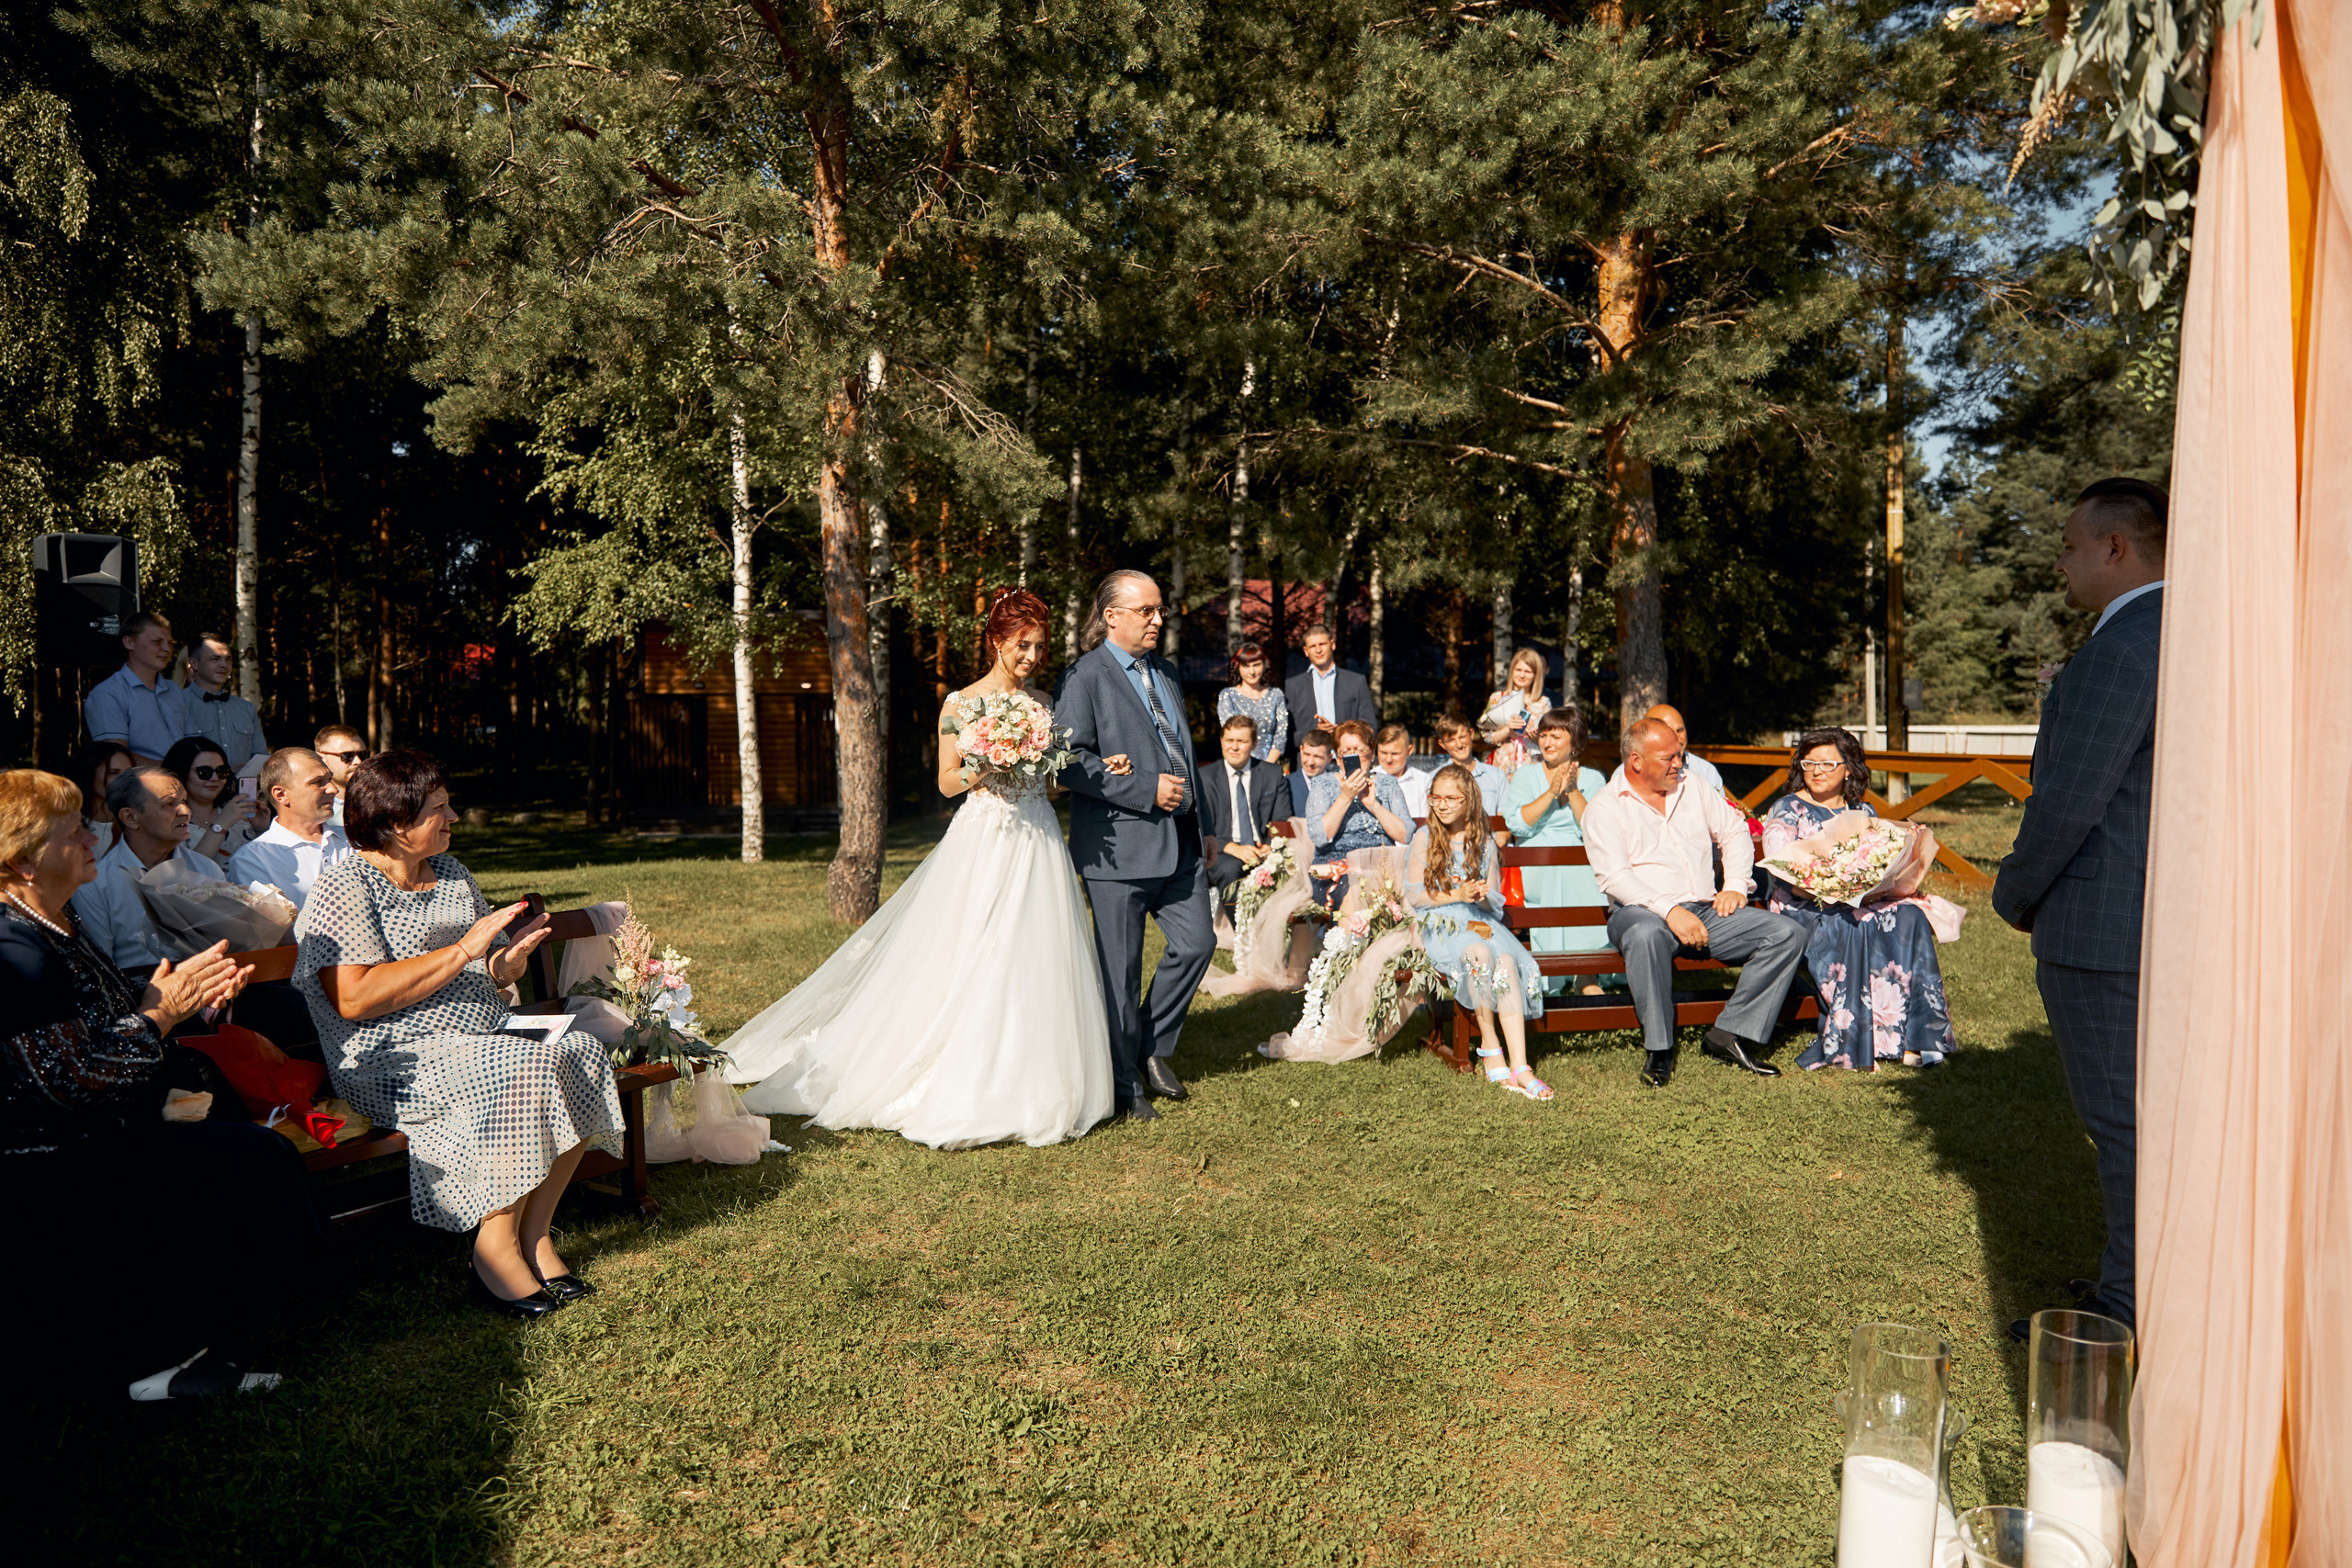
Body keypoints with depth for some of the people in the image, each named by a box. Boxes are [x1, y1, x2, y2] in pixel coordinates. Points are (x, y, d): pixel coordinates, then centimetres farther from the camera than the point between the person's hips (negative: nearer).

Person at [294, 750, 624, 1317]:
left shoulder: (450, 872, 17)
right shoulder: (345, 886, -6)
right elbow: (354, 998, -20)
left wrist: (509, 960, -3)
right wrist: (463, 950, -19)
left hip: (483, 1036, 7)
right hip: (393, 1059, -7)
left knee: (582, 1049, -19)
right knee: (522, 1071, -32)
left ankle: (534, 1232, -11)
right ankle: (496, 1252, -20)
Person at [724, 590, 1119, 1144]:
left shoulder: (1042, 702, 11)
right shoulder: (961, 705, -3)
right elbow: (947, 784, -1)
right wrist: (982, 767, -20)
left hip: (1039, 844, 5)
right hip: (984, 843, -5)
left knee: (1036, 962, 4)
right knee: (970, 963, -6)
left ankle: (1031, 1087, 14)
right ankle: (963, 1092, 4)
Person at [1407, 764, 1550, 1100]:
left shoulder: (1483, 841, 15)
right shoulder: (1424, 836, 8)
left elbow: (1495, 898, 14)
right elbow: (1414, 895, 2)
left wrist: (1482, 895, -10)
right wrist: (1456, 895, -12)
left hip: (1481, 920, 3)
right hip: (1439, 923, -2)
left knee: (1508, 960, -31)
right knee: (1479, 953, -36)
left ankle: (1519, 1066, -36)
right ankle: (1489, 1044, -20)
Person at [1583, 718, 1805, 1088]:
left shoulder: (1695, 791, 17)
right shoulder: (1604, 808, -1)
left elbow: (1734, 830, 24)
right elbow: (1613, 877, -12)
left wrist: (1735, 885, 6)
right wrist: (1669, 910, -24)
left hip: (1706, 912, 6)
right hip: (1643, 912, -5)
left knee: (1788, 933, -14)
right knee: (1646, 934, -42)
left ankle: (1730, 1033, -12)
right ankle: (1660, 1050, -26)